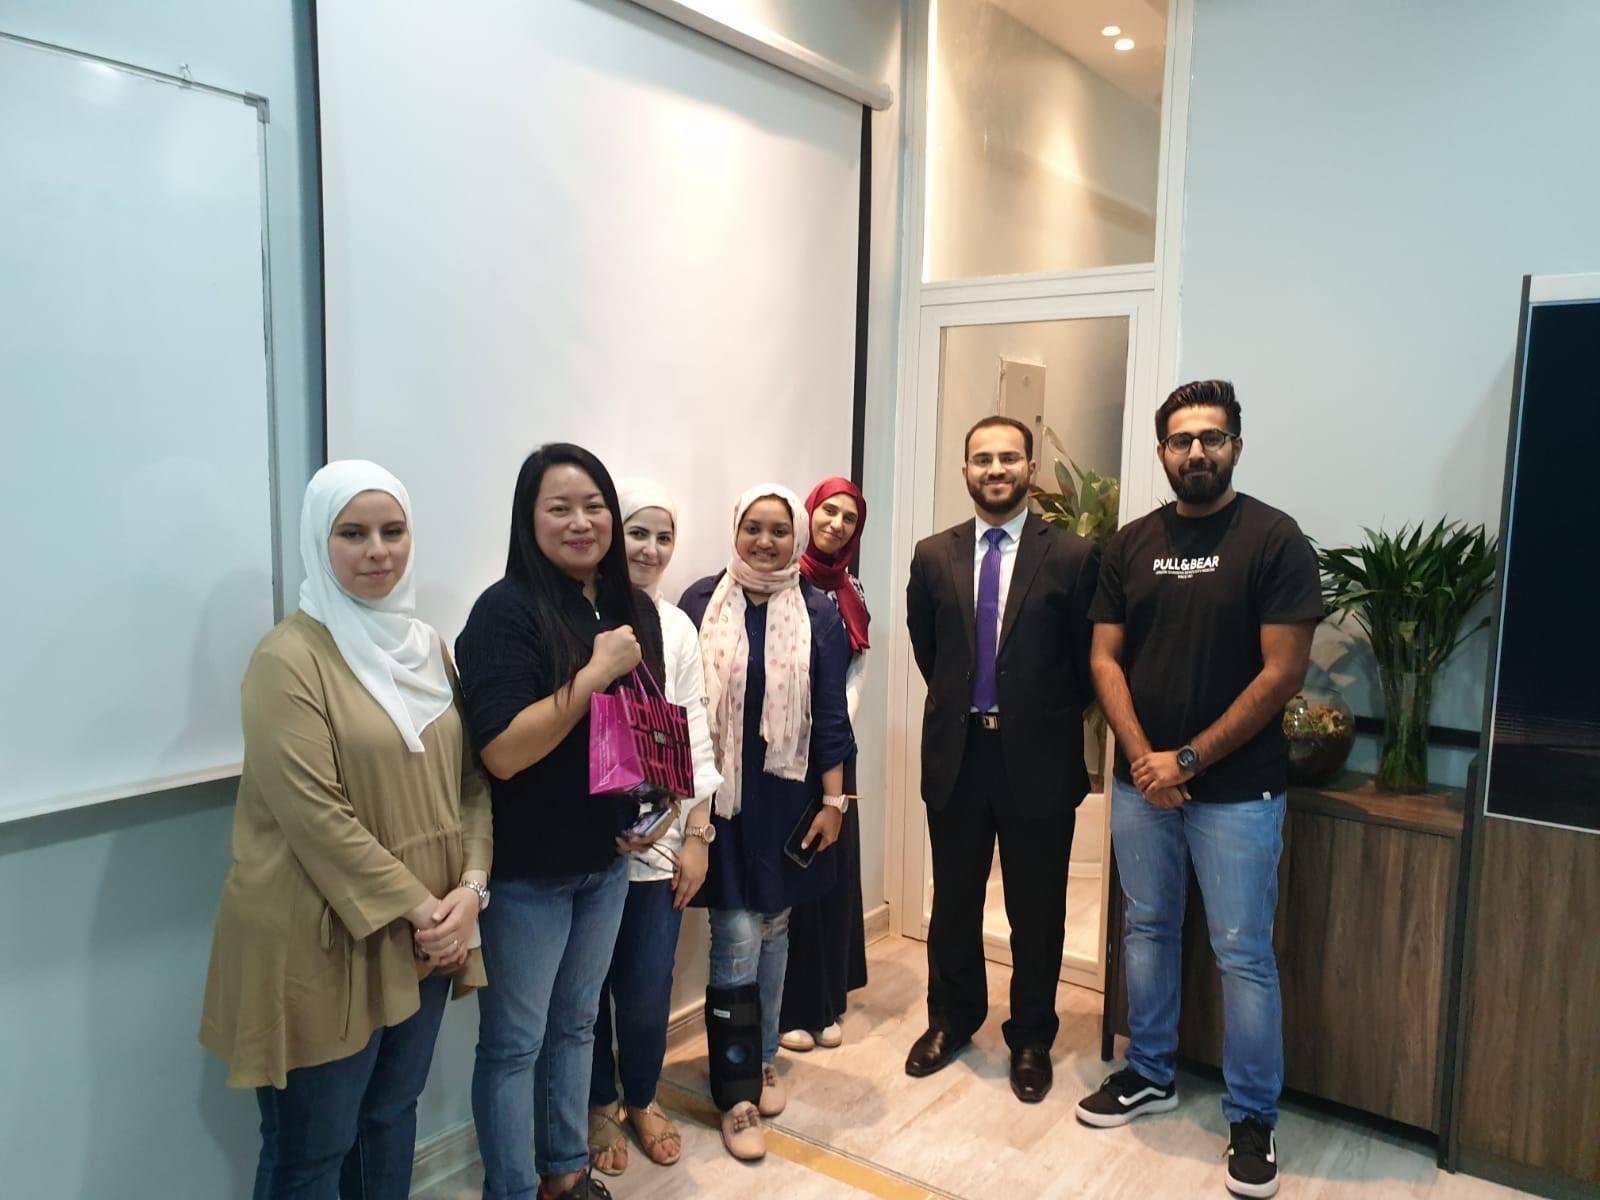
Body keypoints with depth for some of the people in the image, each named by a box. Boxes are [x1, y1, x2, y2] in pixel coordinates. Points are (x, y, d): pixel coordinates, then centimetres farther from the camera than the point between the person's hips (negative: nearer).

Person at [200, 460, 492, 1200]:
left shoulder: (427, 648, 7)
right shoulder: (289, 657, -15)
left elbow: (471, 779, 7)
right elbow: (315, 815, -21)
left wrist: (470, 886, -6)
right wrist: (419, 907, -16)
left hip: (424, 937, 6)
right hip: (324, 944, -6)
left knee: (392, 1115, 21)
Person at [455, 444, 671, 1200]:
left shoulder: (635, 610, 3)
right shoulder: (507, 610, -18)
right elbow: (502, 752, -25)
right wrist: (596, 671, -25)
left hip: (607, 857, 7)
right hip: (527, 869, -6)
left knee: (575, 1023, 21)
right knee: (513, 1041, 8)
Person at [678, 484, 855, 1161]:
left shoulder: (817, 614, 0)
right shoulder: (702, 603, -3)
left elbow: (829, 716, 1)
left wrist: (833, 801, -1)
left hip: (787, 797, 2)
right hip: (720, 796, -2)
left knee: (773, 929, 14)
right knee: (736, 939, -2)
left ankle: (763, 1061, 34)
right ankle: (737, 1093, 13)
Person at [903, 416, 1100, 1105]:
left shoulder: (1072, 556, -6)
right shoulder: (934, 556, 3)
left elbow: (1086, 660, 0)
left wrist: (1046, 716, 6)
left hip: (1039, 757, -2)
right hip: (956, 751, 3)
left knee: (1037, 910, 11)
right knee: (953, 899, 16)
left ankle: (1031, 1040, 30)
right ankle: (952, 1021, 36)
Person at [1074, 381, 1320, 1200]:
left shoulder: (1274, 540, -9)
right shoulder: (1131, 544, 4)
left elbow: (1282, 672, -12)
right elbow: (1105, 657, 4)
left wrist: (1189, 760, -13)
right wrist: (1142, 757, -10)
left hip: (1236, 787, -4)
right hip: (1140, 782, 4)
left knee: (1243, 954, 4)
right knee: (1147, 931, 15)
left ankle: (1253, 1116, 21)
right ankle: (1149, 1074, 33)